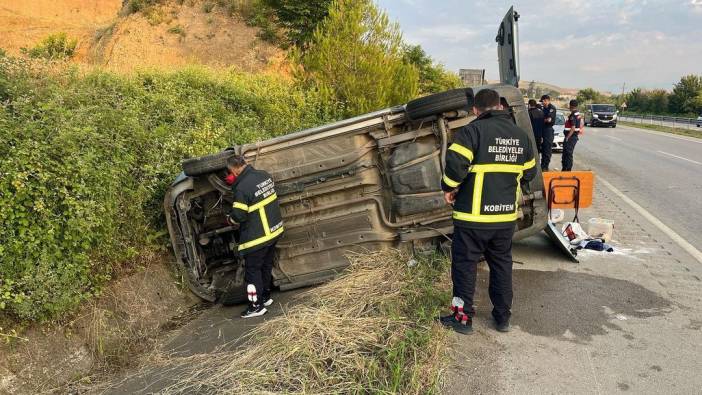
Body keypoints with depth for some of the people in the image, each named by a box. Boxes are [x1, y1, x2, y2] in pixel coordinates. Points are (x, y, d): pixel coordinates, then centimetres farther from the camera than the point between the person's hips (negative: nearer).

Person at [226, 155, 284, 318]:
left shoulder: (242, 187, -24)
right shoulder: (264, 175, 0)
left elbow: (239, 216, -20)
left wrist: (230, 218, 0)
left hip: (257, 237, -8)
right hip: (274, 231, 8)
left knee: (252, 270, 6)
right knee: (267, 265, 21)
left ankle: (257, 306, 14)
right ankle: (266, 296, 35)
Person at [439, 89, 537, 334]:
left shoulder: (473, 130, -12)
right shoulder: (521, 135, 8)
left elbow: (455, 163, -24)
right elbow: (529, 173, 16)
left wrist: (448, 188, -7)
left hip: (473, 216, -5)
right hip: (506, 216, 6)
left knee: (464, 265, 8)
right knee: (502, 264, 19)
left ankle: (463, 318, 17)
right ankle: (503, 317, 29)